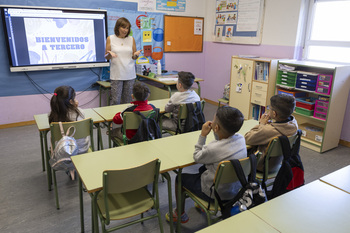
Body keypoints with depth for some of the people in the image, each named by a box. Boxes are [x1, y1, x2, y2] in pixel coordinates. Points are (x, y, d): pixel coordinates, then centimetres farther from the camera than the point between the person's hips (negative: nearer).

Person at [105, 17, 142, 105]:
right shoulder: (110, 39, 3)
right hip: (116, 75, -2)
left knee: (127, 101, 6)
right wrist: (110, 54, -16)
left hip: (130, 74, 2)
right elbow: (106, 57, 7)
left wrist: (136, 55, -10)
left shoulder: (131, 39, 9)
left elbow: (134, 57, 13)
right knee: (115, 101, -4)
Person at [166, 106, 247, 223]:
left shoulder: (213, 149, -34)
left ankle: (180, 214, 33)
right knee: (203, 169, 31)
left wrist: (203, 135, -12)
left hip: (217, 194, -7)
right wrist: (216, 133, -5)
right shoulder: (241, 138, -14)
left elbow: (197, 157, -12)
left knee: (180, 178, 12)